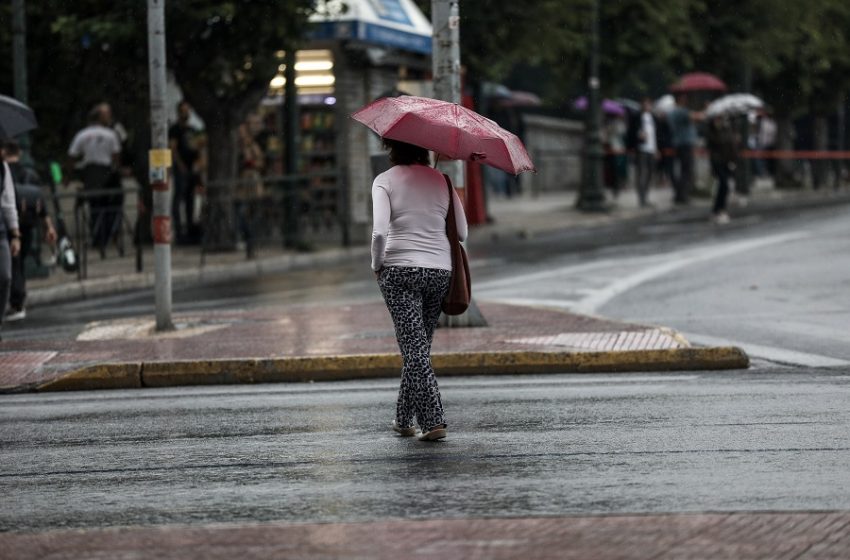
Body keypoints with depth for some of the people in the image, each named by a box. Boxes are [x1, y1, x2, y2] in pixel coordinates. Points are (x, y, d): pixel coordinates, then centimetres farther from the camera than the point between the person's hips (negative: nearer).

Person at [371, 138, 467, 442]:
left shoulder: (385, 181, -3)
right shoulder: (441, 180, 8)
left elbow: (380, 232, -16)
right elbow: (462, 233, 7)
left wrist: (376, 265, -1)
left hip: (400, 269, -4)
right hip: (439, 269, 4)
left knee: (414, 348, -3)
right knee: (420, 345, 16)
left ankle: (433, 420, -12)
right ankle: (404, 418, 25)